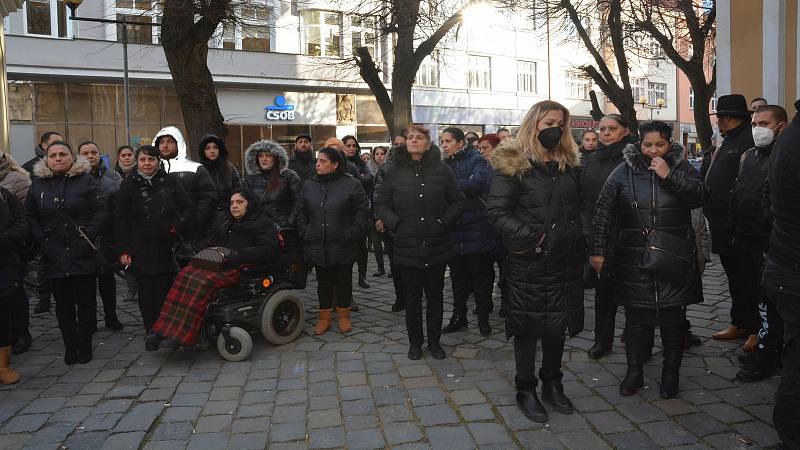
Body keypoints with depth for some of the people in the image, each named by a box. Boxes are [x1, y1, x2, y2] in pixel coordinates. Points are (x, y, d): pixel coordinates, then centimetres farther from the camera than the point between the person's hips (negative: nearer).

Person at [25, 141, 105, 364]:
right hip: (54, 256, 3)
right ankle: (70, 346, 20)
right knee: (63, 303, 9)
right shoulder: (38, 184, 9)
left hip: (83, 254, -3)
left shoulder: (86, 180, -1)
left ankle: (85, 345, 17)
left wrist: (89, 235, -15)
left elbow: (100, 211, -5)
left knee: (86, 302, 5)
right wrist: (41, 239, -5)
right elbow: (29, 216, 8)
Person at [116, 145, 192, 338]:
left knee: (166, 292, -1)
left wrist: (178, 226, -8)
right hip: (141, 251, 0)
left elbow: (187, 208, 10)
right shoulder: (129, 185, 7)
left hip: (168, 248, 0)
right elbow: (121, 220, 5)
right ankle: (151, 332, 13)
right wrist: (123, 250, -2)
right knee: (147, 293, 4)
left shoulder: (170, 182, 7)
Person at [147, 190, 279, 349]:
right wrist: (202, 250, 6)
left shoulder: (263, 223, 9)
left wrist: (238, 256, -18)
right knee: (183, 275, -25)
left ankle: (183, 334, -35)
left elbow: (269, 250, -5)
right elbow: (207, 240, 33)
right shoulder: (222, 219, 30)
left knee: (201, 281, -33)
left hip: (238, 267, -6)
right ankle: (163, 328, -30)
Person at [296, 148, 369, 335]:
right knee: (323, 282, 12)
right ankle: (324, 316, 24)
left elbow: (362, 212, -6)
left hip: (343, 247, -3)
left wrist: (352, 235, -11)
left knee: (344, 282, 9)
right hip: (317, 247, 3)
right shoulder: (309, 186, 7)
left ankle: (343, 316, 24)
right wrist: (305, 233, 2)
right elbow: (301, 213, 13)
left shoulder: (351, 185, -6)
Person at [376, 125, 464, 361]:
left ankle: (434, 341, 27)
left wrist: (445, 221, -6)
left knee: (435, 295, 12)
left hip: (437, 246, 0)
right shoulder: (394, 172, 1)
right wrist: (395, 224, -9)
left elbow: (457, 201, 7)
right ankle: (415, 342, 26)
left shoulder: (442, 170, 1)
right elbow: (381, 205, 5)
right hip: (407, 246, 0)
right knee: (412, 296, 11)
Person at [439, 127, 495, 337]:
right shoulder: (444, 165, 11)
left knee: (481, 276, 6)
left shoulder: (476, 160, -4)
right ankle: (459, 316, 27)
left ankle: (483, 319, 19)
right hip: (454, 230, 5)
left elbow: (478, 182, -24)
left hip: (476, 228, -4)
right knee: (458, 276, 14)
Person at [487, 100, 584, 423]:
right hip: (529, 263, -5)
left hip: (565, 260, 6)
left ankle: (552, 383, 31)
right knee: (528, 326, 5)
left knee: (559, 324, 14)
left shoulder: (568, 164, 12)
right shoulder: (513, 165, -7)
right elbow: (497, 211, -13)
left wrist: (578, 244, 9)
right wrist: (532, 238, -20)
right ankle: (526, 390, 20)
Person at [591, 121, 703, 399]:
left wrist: (669, 175, -19)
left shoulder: (681, 168, 5)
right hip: (634, 260, 0)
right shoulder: (624, 172, 2)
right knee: (636, 317, 7)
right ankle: (634, 371, 21)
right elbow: (603, 212, 1)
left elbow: (698, 196, -11)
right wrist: (598, 250, -2)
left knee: (673, 318, 8)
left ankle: (671, 373, 24)